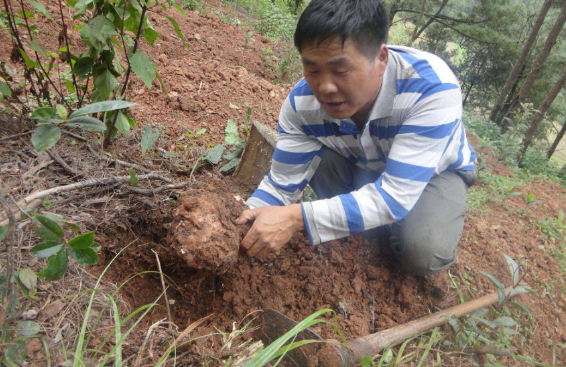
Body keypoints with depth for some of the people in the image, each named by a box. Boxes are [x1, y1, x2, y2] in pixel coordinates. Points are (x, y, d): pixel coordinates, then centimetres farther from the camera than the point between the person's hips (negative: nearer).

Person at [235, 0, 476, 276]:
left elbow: (394, 196, -41)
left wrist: (298, 217, -49)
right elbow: (281, 185, -19)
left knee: (423, 253, -32)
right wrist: (244, 221, -39)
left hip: (435, 171, -3)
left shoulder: (432, 88, -37)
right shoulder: (301, 103, -26)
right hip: (361, 168, 4)